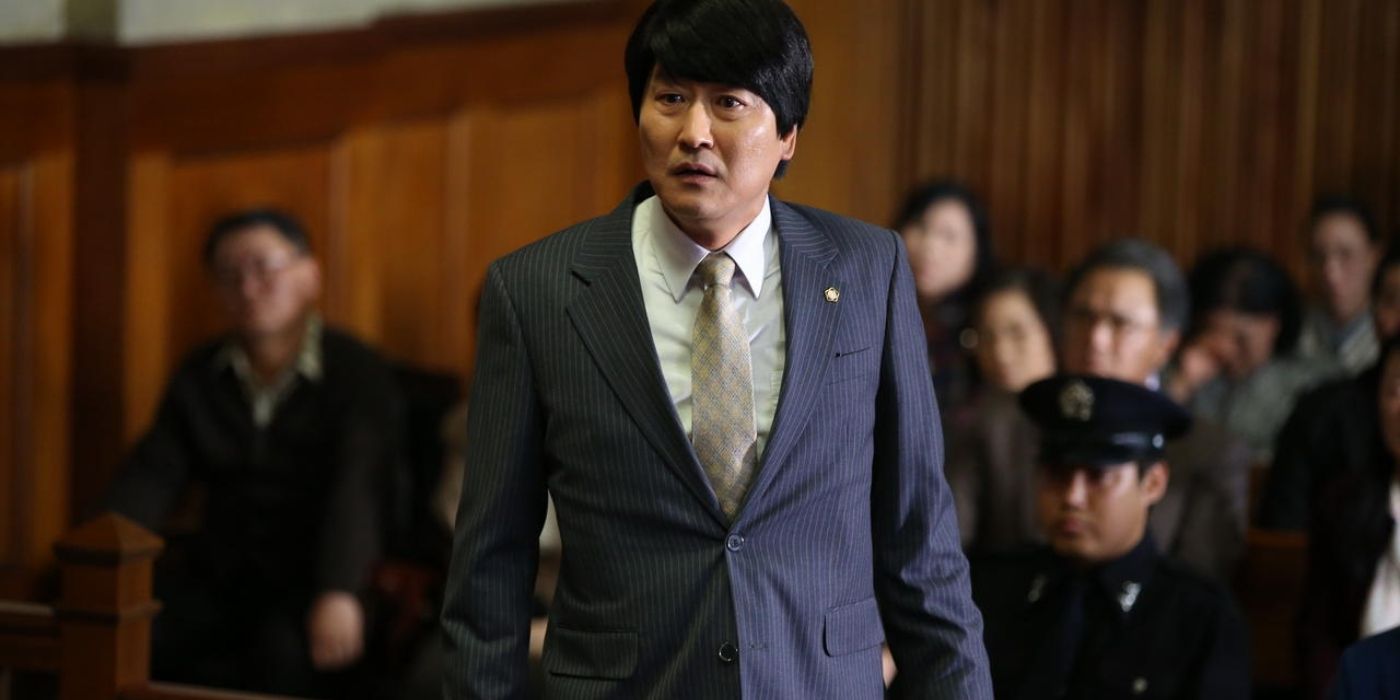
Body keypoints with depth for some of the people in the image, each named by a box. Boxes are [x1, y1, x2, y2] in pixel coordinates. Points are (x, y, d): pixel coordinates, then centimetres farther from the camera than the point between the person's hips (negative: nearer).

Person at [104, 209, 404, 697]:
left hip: (309, 574, -4)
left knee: (286, 654, -35)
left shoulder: (358, 374, -5)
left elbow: (356, 486, -20)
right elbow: (153, 474, 2)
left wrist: (338, 593, -37)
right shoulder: (201, 376, 12)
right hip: (216, 570, 4)